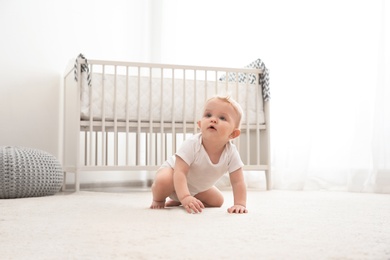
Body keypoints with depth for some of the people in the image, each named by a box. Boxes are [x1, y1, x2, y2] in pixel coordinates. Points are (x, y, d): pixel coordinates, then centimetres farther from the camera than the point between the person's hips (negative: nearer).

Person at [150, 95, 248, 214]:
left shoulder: (231, 153, -26)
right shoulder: (192, 144, -38)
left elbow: (238, 182, -22)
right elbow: (180, 172, -42)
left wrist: (240, 204, -35)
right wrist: (185, 197, -54)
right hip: (172, 170, -6)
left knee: (218, 200, 5)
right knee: (163, 181, -36)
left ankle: (177, 201, 20)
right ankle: (158, 199, 2)